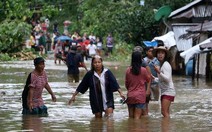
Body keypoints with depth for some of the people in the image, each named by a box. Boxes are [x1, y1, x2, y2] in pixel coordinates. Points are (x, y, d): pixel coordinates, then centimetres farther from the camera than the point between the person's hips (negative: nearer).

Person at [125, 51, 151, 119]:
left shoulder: (128, 70, -2)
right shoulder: (143, 70, -8)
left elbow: (126, 83, 7)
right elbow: (148, 80, 8)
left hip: (130, 96, 3)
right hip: (140, 96, -3)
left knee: (131, 117, 12)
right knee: (137, 117, -4)